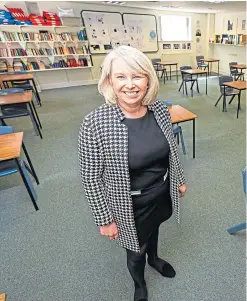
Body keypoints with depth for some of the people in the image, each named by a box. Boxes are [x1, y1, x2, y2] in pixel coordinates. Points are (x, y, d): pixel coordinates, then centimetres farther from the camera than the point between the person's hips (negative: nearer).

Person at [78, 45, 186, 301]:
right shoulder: (95, 124, -26)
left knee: (154, 230, 33)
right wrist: (104, 219, -10)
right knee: (136, 250, 22)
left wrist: (179, 180, 14)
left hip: (162, 193, 5)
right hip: (131, 205, -4)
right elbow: (91, 178, -17)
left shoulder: (161, 110, -11)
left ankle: (154, 258, 70)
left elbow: (171, 150, 4)